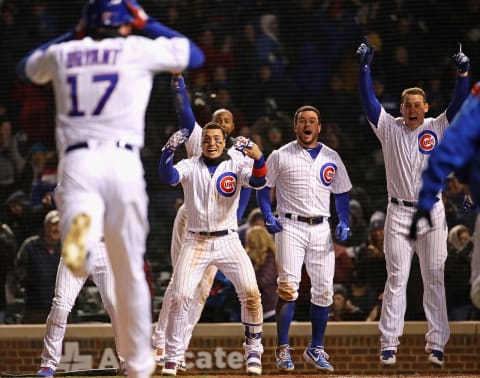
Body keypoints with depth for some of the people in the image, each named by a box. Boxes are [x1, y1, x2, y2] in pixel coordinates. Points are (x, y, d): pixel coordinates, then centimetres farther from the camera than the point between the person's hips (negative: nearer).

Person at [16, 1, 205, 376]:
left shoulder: (63, 53, 16)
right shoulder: (138, 49, 9)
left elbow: (28, 66, 38)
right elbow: (194, 55, 23)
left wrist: (74, 36, 40)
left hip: (76, 162, 1)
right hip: (123, 162, -1)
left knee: (79, 264, -14)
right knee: (130, 270, 11)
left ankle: (81, 224, -48)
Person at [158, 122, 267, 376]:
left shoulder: (236, 166, 1)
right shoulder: (190, 166, 2)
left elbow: (258, 181, -18)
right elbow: (168, 177, -18)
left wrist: (257, 157, -39)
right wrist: (169, 150, -36)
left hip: (228, 241, 0)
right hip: (196, 242, 0)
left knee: (251, 293, -16)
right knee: (179, 298, -11)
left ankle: (253, 350, 2)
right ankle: (172, 358, 1)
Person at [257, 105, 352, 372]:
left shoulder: (331, 158, 10)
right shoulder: (281, 156, 2)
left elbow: (342, 192, 16)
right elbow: (263, 187, 6)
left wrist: (344, 222, 2)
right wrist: (268, 217, -8)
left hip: (321, 229, 3)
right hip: (290, 227, -3)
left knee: (324, 289, 3)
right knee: (288, 287, -14)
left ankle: (316, 349, 15)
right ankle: (283, 348, -8)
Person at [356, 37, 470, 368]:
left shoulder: (437, 128, 3)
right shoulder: (389, 129, 4)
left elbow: (459, 105, -10)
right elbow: (369, 101, -5)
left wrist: (463, 74, -25)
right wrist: (364, 67, -17)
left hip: (432, 213, 0)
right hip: (399, 213, 0)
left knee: (435, 279, 1)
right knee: (396, 279, 0)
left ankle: (436, 344, 5)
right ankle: (388, 345, 0)